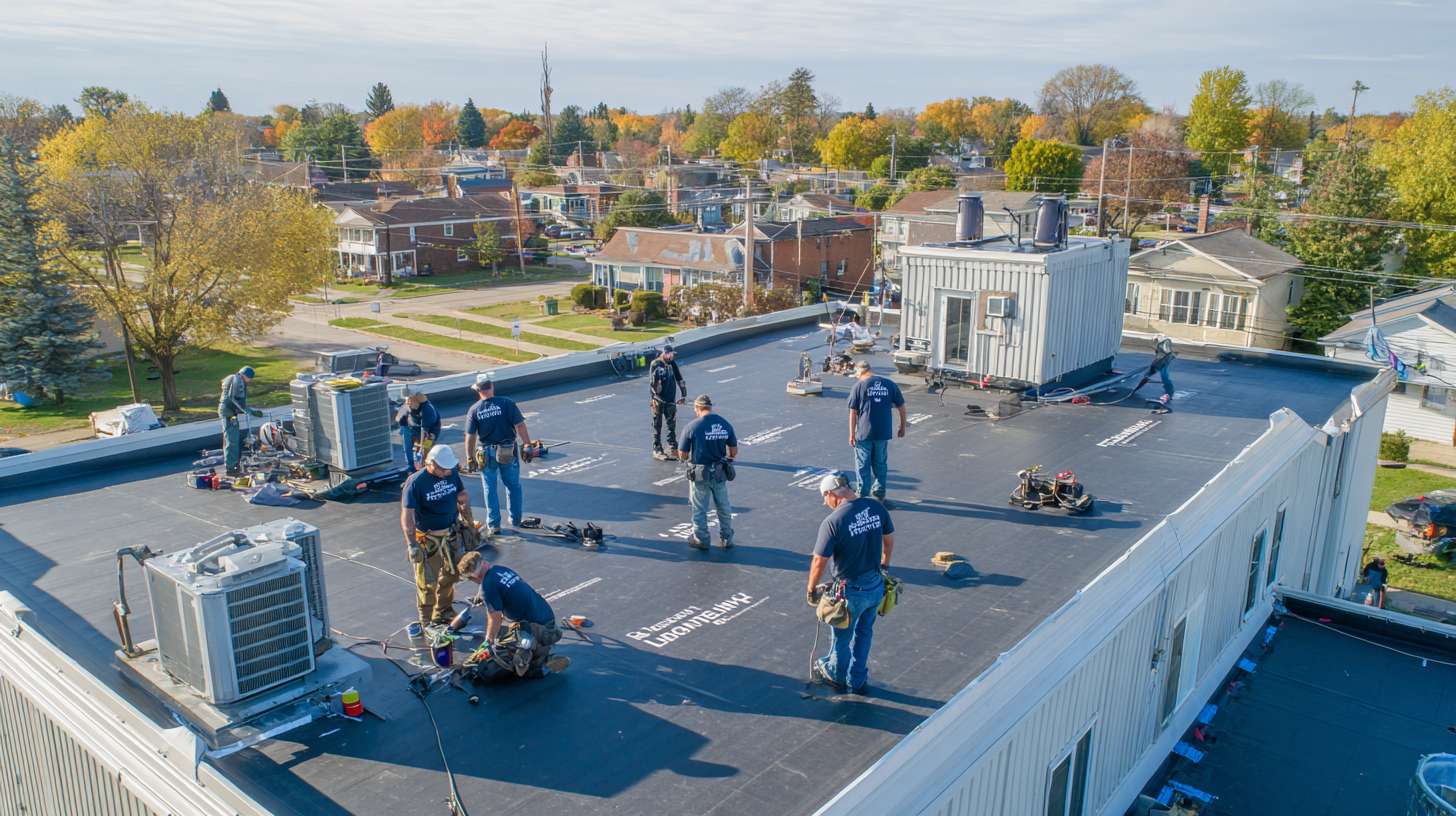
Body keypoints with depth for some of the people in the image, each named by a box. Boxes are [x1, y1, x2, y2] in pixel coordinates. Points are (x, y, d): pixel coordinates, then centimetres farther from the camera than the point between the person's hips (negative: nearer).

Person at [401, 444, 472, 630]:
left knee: (450, 575, 18)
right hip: (428, 538, -6)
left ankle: (444, 611, 38)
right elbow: (407, 515, -25)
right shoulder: (415, 482, -23)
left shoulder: (452, 473, -6)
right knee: (428, 581, 3)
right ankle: (427, 621, 19)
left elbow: (463, 498, 9)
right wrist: (412, 545, -31)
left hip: (451, 534, 6)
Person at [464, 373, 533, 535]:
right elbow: (520, 426, -12)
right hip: (509, 452, -1)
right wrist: (527, 444, -2)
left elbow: (470, 436, -5)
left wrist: (469, 457, 5)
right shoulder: (507, 404, -11)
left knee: (490, 489, 14)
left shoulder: (474, 410, -7)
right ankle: (516, 520, 26)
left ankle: (494, 525, 19)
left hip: (486, 453, 1)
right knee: (513, 486, 17)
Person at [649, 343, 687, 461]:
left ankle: (672, 449, 21)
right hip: (658, 400, -5)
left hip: (671, 400, 5)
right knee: (657, 426, 4)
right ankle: (657, 450, 11)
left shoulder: (672, 363, 4)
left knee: (672, 425, 11)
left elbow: (679, 379, 12)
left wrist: (684, 395, 13)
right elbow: (652, 383, -14)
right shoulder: (655, 364, -12)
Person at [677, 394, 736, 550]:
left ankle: (701, 540, 26)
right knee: (724, 507, 20)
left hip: (699, 474, -3)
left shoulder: (692, 427, -16)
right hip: (720, 473, 4)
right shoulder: (725, 424, -4)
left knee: (699, 509, 13)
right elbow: (734, 452, 3)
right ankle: (726, 539, 31)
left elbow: (683, 455, -13)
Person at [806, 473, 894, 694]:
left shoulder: (832, 522, -25)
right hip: (876, 586, 5)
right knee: (864, 634, 24)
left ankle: (835, 676, 43)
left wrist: (811, 590, -3)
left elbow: (819, 562, -19)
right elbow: (889, 539, 9)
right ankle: (858, 681, 40)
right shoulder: (876, 508, -7)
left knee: (841, 638, 20)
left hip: (851, 591, -5)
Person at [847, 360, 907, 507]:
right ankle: (880, 495, 23)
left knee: (863, 465, 9)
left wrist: (851, 434, -2)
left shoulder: (859, 385, -6)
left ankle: (863, 496, 15)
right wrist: (902, 426, 17)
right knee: (881, 464, 16)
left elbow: (853, 412, -8)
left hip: (864, 433, -3)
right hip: (883, 433, 3)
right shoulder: (890, 384, 3)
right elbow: (901, 406, 6)